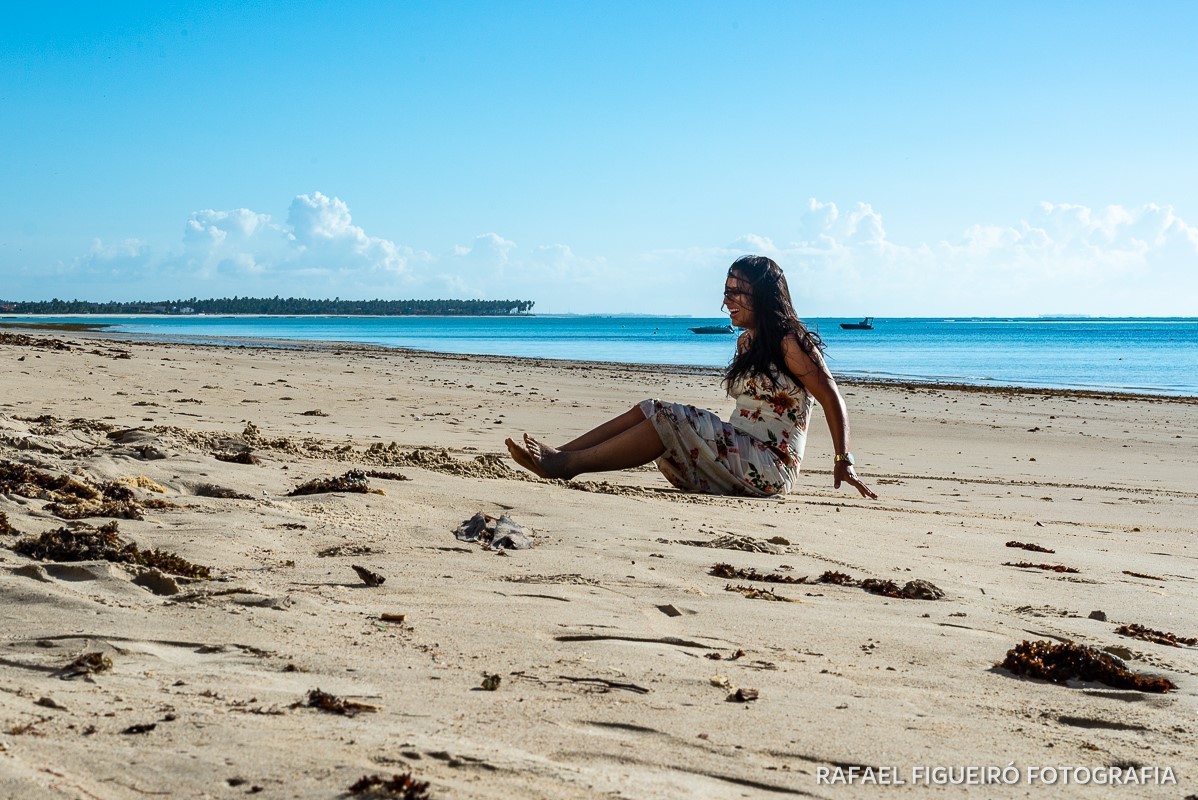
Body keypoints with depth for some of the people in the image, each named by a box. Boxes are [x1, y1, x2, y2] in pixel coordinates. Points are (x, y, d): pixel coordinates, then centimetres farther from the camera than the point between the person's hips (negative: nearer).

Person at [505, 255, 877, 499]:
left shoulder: (791, 343, -8)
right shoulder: (746, 342, 17)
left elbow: (832, 400, -10)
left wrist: (844, 462, -13)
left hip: (769, 469, -8)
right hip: (740, 455, 8)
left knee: (668, 420, -22)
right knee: (649, 410, -6)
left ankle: (568, 463, -24)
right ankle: (559, 454, -15)